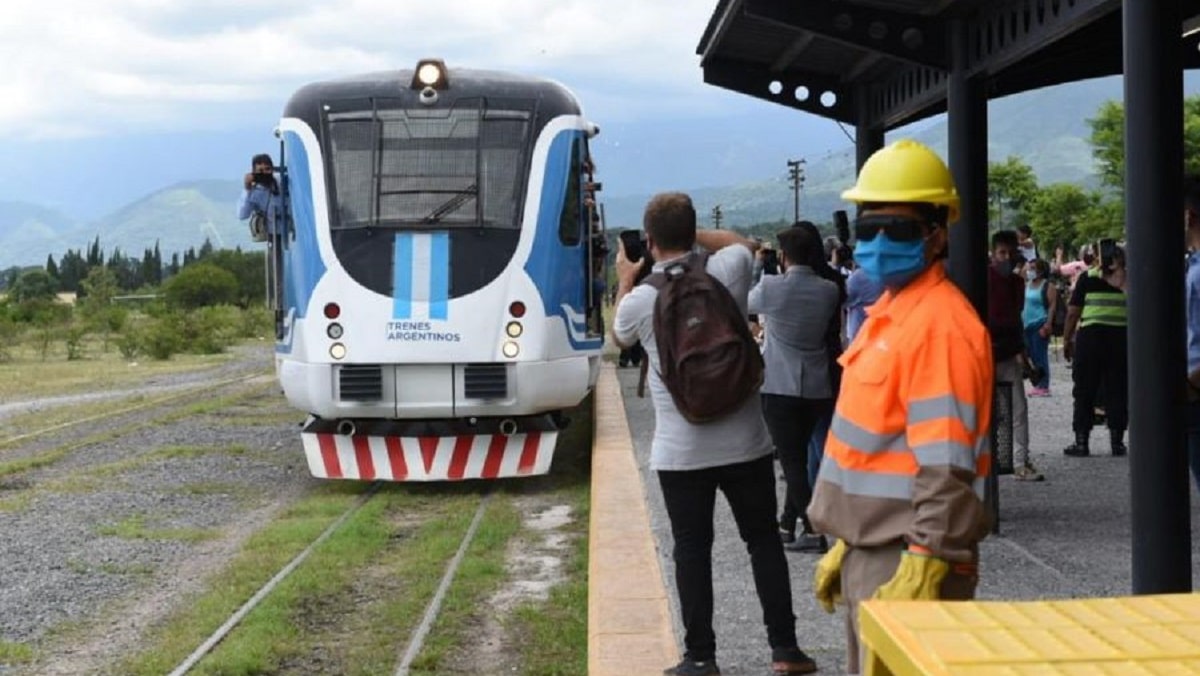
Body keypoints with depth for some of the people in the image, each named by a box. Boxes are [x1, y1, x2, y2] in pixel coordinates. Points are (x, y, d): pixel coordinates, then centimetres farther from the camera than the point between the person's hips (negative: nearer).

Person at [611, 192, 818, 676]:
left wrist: (625, 280, 27)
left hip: (681, 451, -2)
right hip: (745, 441, 2)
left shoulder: (640, 299, -10)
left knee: (692, 550, 6)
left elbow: (620, 338, 16)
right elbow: (742, 242, 20)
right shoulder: (726, 272, -6)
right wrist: (692, 234, 17)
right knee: (763, 540, 12)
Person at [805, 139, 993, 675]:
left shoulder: (939, 324, -18)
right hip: (870, 552, 10)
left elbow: (947, 468, -24)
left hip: (909, 561, -10)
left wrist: (922, 571, -27)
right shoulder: (890, 312, 13)